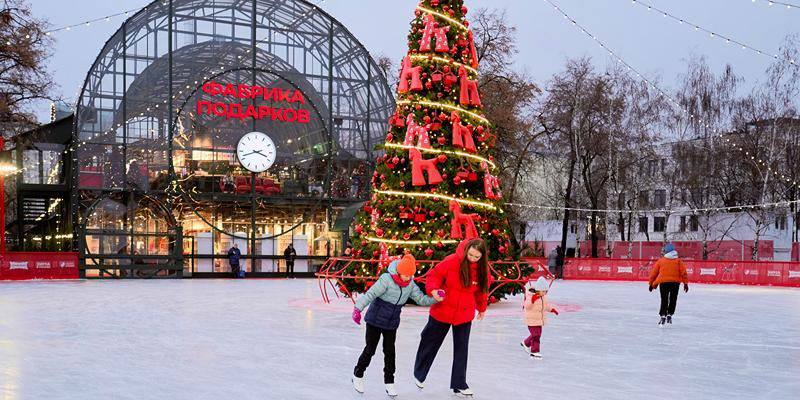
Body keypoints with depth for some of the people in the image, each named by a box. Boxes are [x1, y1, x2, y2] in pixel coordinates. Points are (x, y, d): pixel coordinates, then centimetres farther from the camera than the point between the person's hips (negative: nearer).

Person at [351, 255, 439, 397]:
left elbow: (421, 299, -4)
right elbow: (370, 294, -25)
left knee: (390, 351, 8)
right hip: (375, 320, -4)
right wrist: (358, 308, -32)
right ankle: (358, 375, 26)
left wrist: (435, 298, -21)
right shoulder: (387, 279, -22)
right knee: (370, 349, 5)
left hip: (392, 323, 4)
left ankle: (389, 382, 20)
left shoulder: (411, 284, -4)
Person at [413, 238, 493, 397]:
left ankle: (459, 385, 17)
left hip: (464, 314, 3)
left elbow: (482, 289, 9)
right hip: (442, 311, -2)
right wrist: (434, 290, -29)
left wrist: (482, 308, 18)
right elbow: (434, 275, -11)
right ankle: (419, 375, 35)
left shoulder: (483, 268, -8)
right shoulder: (452, 261, -21)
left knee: (461, 348, 6)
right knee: (431, 343, 14)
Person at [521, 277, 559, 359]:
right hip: (532, 319, -8)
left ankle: (526, 343, 40)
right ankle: (534, 352, 1)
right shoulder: (530, 295, -20)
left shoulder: (543, 296, 5)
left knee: (538, 334, 18)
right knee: (535, 335, -8)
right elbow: (527, 306, -26)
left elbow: (546, 305, 19)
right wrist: (532, 300, -42)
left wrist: (552, 309, 4)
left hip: (540, 319, 8)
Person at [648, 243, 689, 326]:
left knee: (664, 300, 9)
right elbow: (683, 272, 0)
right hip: (675, 283, 0)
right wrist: (685, 283, 3)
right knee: (673, 300, 17)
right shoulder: (678, 261, 8)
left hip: (663, 283, 0)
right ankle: (669, 315, 10)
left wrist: (651, 284, 19)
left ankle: (663, 316, -2)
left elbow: (654, 272, 10)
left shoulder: (660, 261, 8)